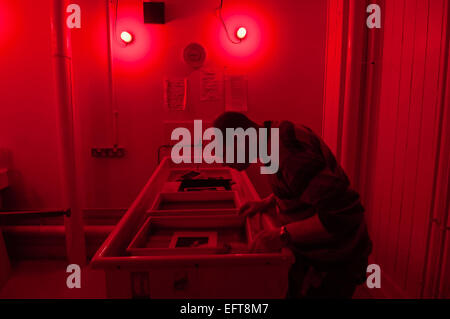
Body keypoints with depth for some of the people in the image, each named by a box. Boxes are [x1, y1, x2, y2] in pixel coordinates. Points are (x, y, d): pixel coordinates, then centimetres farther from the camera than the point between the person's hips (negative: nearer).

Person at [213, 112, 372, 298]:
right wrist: (266, 204, 7)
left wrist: (282, 236, -28)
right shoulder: (278, 134, 1)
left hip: (332, 261, -9)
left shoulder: (289, 153, -30)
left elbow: (344, 214, -32)